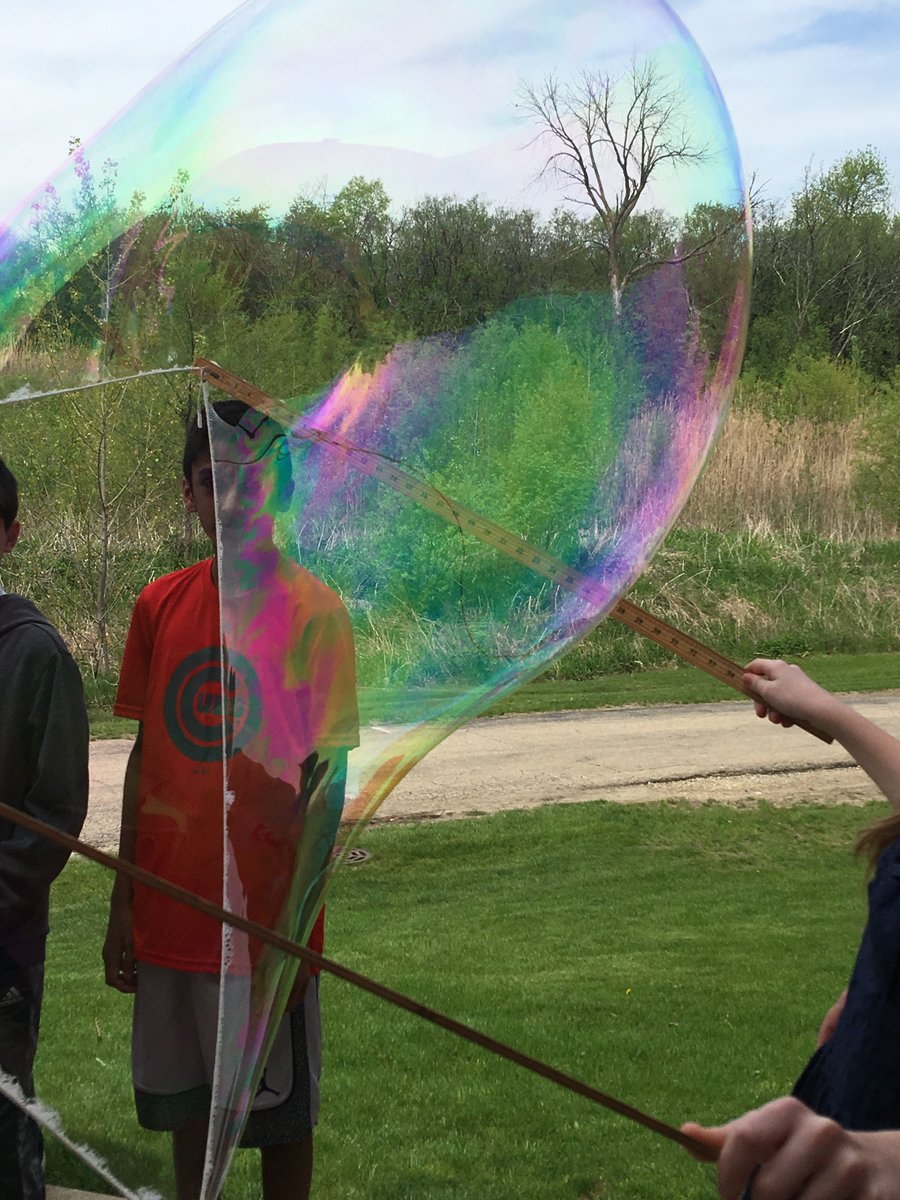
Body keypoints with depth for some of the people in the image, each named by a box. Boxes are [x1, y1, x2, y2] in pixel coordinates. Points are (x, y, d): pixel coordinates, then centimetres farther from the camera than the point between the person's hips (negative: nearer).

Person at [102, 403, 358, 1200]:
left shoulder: (314, 612, -9)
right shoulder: (160, 606, 4)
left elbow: (326, 777, -9)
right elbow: (145, 756, 9)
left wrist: (293, 926, -13)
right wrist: (122, 905, 7)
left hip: (263, 924, -4)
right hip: (168, 918, 4)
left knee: (278, 1115, 8)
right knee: (187, 1105, 14)